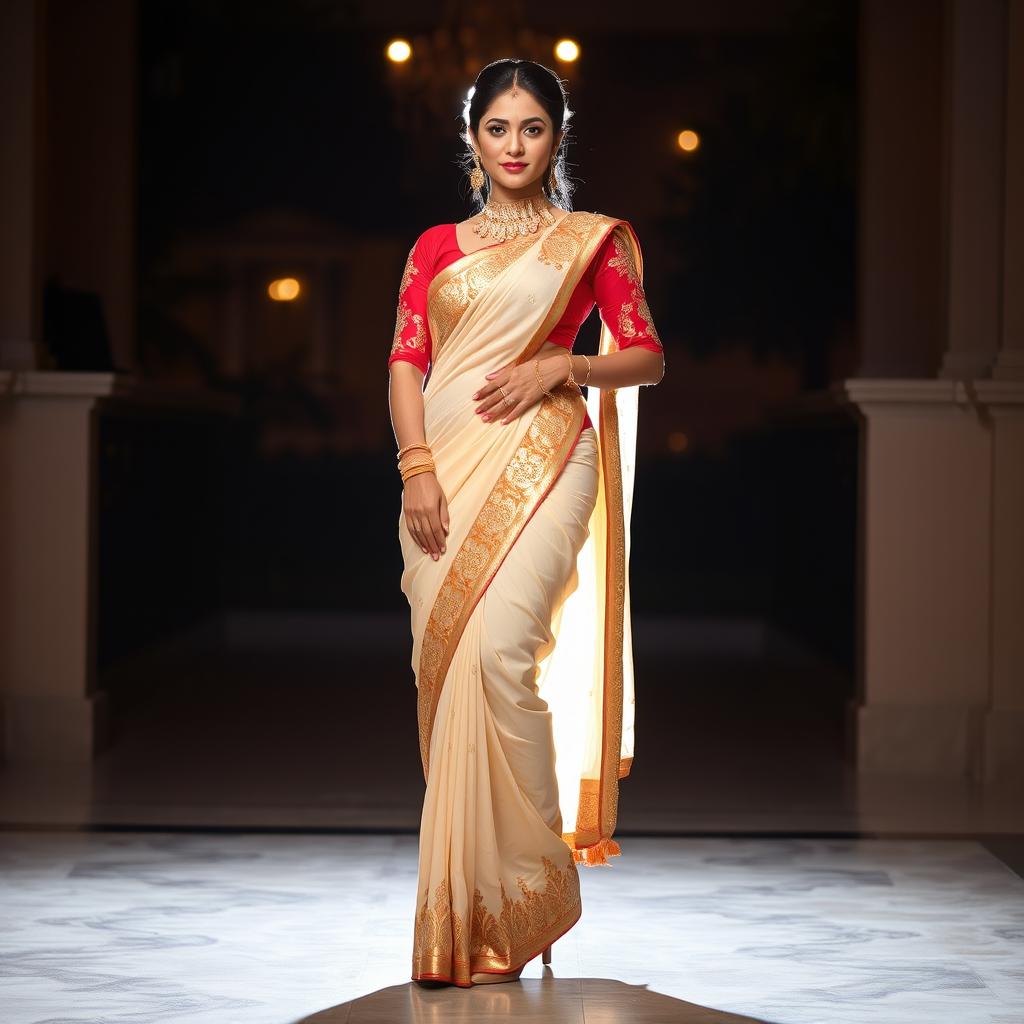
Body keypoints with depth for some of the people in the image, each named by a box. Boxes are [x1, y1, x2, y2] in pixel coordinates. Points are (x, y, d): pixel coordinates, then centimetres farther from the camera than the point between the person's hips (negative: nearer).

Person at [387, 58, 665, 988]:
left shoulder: (592, 240, 10)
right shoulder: (436, 246, 17)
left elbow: (647, 357, 9)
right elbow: (406, 362, 9)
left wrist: (561, 367, -9)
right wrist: (418, 468, -6)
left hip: (539, 458, -4)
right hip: (446, 467, 4)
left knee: (496, 650, -20)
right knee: (443, 659, -1)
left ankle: (510, 900, -11)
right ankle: (460, 900, 9)